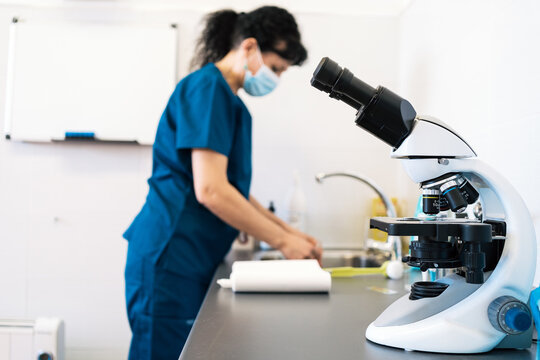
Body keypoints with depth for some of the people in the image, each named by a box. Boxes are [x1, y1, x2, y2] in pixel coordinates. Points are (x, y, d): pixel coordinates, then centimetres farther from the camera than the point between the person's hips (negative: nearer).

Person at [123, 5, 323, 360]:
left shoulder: (232, 103, 16)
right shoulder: (207, 88, -13)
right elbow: (210, 190, -21)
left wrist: (288, 231, 12)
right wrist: (282, 241, -13)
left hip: (194, 261, 9)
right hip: (170, 260, -9)